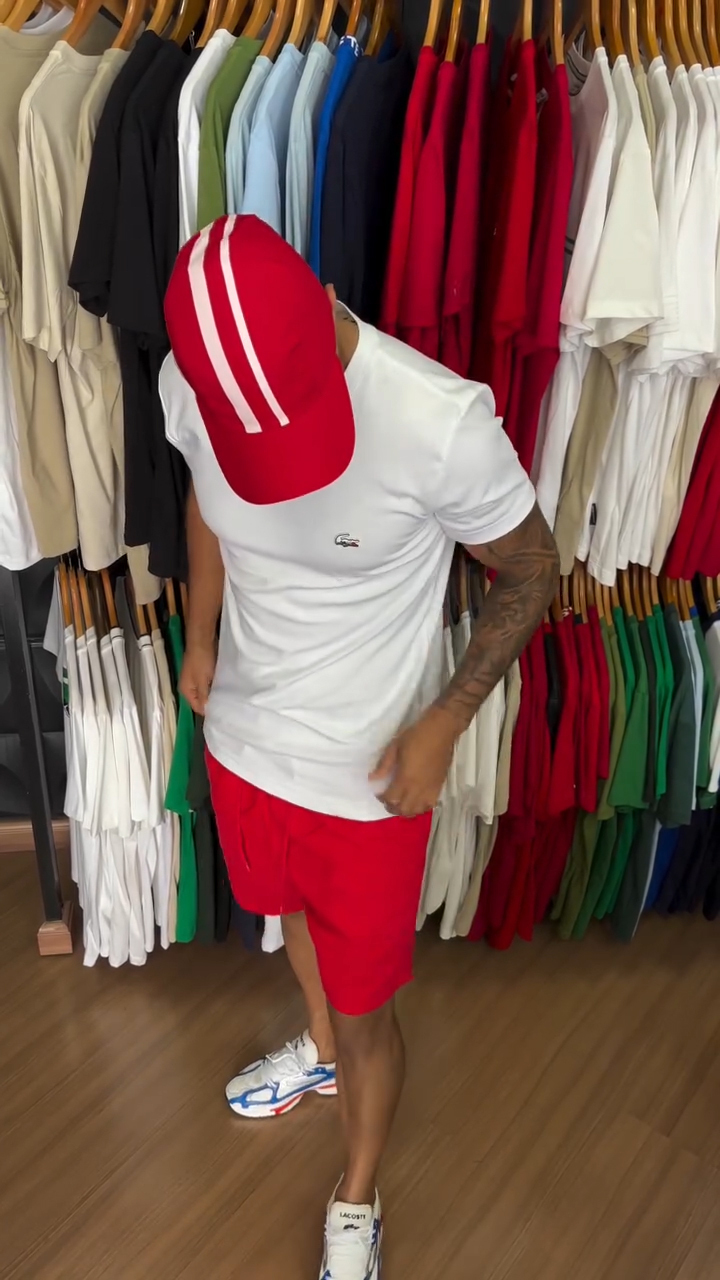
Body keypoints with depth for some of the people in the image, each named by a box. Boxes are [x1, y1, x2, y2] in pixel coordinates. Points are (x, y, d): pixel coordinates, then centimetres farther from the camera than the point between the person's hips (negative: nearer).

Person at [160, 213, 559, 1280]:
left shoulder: (442, 422, -31)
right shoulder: (188, 388, -16)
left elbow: (532, 572, -14)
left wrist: (444, 722, -17)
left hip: (364, 773, -4)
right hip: (243, 734, 5)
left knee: (366, 1008, 13)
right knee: (294, 907, 31)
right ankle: (321, 1050, 64)